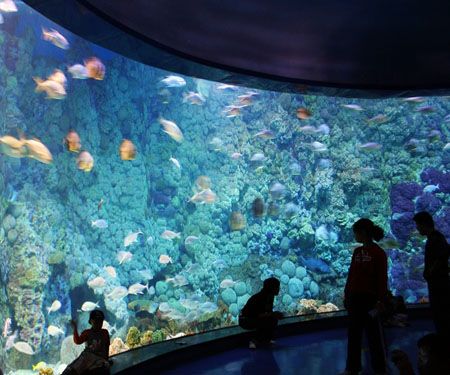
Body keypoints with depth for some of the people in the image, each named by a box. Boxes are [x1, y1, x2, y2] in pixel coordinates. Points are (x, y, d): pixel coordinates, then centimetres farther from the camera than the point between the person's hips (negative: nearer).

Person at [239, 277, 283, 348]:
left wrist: (276, 314, -14)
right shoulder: (258, 298, -27)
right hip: (245, 320, -9)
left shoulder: (270, 297, -1)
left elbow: (269, 312, 8)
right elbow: (256, 315, -30)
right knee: (266, 321, -27)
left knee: (274, 318, -5)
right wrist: (272, 314, -26)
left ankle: (266, 339, 7)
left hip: (255, 318, 9)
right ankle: (255, 341, -13)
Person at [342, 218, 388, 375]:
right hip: (354, 297, 7)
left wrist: (380, 300, -13)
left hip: (369, 297, -6)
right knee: (353, 332, 12)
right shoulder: (357, 251, 9)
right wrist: (346, 294, 12)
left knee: (373, 333, 5)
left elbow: (382, 278, -11)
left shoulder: (378, 252, -10)